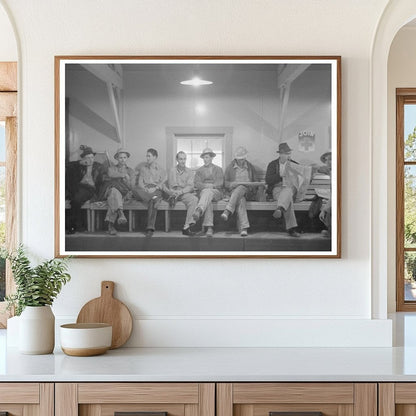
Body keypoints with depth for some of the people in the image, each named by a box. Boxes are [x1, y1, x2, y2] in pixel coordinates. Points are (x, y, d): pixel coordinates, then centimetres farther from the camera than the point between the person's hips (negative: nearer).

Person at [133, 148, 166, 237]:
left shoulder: (161, 171, 18)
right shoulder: (142, 167, 23)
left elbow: (162, 185, 8)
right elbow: (140, 182, 13)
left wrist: (155, 188, -13)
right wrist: (145, 189, -7)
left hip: (155, 191, -2)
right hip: (143, 191, 2)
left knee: (152, 201, -38)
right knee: (135, 190, -35)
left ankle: (150, 228, -43)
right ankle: (155, 199, -52)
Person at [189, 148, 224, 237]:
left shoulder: (218, 169, 20)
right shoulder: (199, 170, 24)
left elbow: (220, 184, 5)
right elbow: (196, 184, 7)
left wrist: (211, 186, -12)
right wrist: (207, 186, -10)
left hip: (216, 192, -1)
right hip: (203, 192, 1)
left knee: (208, 192, -40)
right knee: (208, 201, -37)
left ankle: (197, 212, -68)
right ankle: (209, 227, -53)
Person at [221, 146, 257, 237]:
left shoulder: (250, 168, 16)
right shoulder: (230, 168, 12)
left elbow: (254, 183, 18)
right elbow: (226, 183, 10)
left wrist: (249, 186, -6)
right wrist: (234, 183, -12)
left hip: (246, 191, 0)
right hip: (234, 190, 0)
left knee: (240, 189, -38)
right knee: (240, 200, -37)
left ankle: (227, 211, -54)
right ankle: (243, 228, -50)